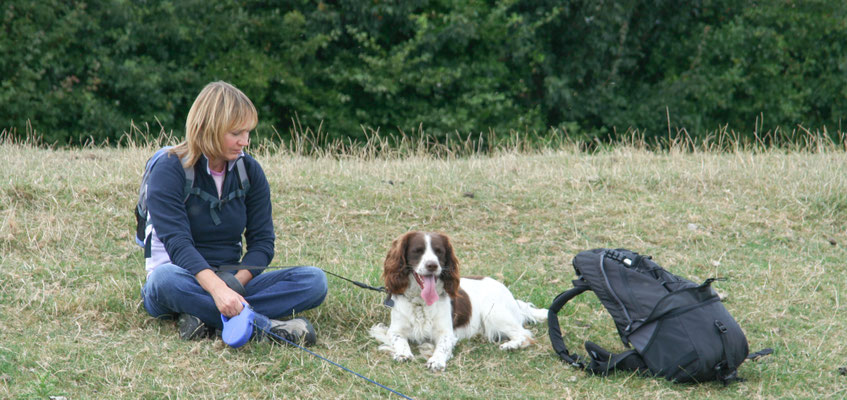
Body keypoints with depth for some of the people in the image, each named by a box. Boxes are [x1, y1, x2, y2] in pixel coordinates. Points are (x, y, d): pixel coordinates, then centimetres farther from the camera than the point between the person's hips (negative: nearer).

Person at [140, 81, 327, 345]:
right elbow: (177, 243, -22)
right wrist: (217, 288, -39)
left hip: (231, 283, 5)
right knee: (166, 278, -41)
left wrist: (234, 284, -19)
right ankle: (262, 324, -39)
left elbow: (262, 241, 1)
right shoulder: (169, 171, -10)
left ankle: (203, 316, -31)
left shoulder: (250, 171, 6)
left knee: (314, 280, -18)